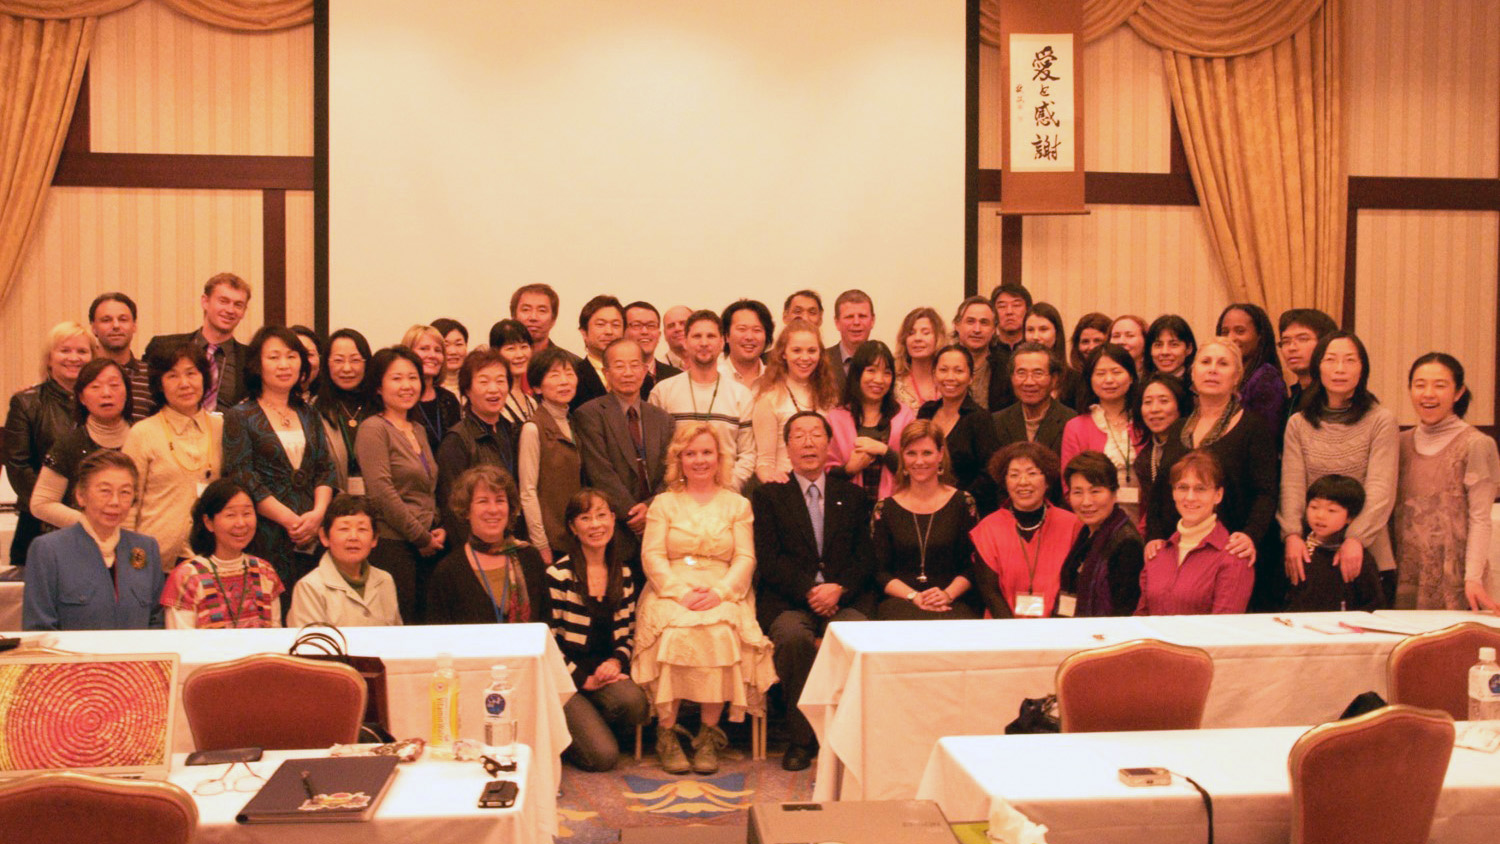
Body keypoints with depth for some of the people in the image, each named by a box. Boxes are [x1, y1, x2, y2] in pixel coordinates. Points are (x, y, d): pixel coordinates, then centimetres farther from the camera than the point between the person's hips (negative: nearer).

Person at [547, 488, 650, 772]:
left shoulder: (624, 572, 9)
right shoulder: (558, 575, -7)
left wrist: (616, 661, -5)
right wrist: (584, 680, -12)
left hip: (607, 671, 4)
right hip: (567, 677, -4)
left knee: (633, 701, -31)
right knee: (603, 756, -20)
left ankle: (593, 726, 2)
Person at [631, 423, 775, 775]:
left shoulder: (737, 504, 16)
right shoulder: (663, 503, 15)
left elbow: (745, 558, 6)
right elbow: (652, 556, 3)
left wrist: (719, 592, -13)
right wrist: (681, 593, -14)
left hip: (723, 594, 0)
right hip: (671, 592, 0)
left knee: (721, 632, -32)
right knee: (672, 633, -32)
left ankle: (709, 733, -22)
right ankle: (667, 732, -22)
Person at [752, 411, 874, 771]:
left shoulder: (852, 496, 19)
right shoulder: (768, 495, 12)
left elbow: (864, 558, 9)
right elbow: (768, 560, 0)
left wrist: (839, 589, -11)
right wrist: (809, 591, -15)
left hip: (845, 598, 1)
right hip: (787, 600, -1)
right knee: (794, 636, -34)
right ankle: (801, 738, -18)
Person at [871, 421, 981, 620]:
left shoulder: (962, 503, 9)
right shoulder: (886, 509, 10)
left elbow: (972, 567, 5)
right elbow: (880, 572, 5)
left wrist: (948, 594, -13)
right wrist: (914, 596, -12)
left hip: (953, 603, 0)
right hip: (899, 601, 0)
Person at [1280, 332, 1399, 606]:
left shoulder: (1382, 421, -1)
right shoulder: (1298, 424, 8)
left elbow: (1381, 490, -9)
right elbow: (1292, 485, 0)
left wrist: (1356, 539, -23)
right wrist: (1292, 534, -16)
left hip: (1367, 558, -2)